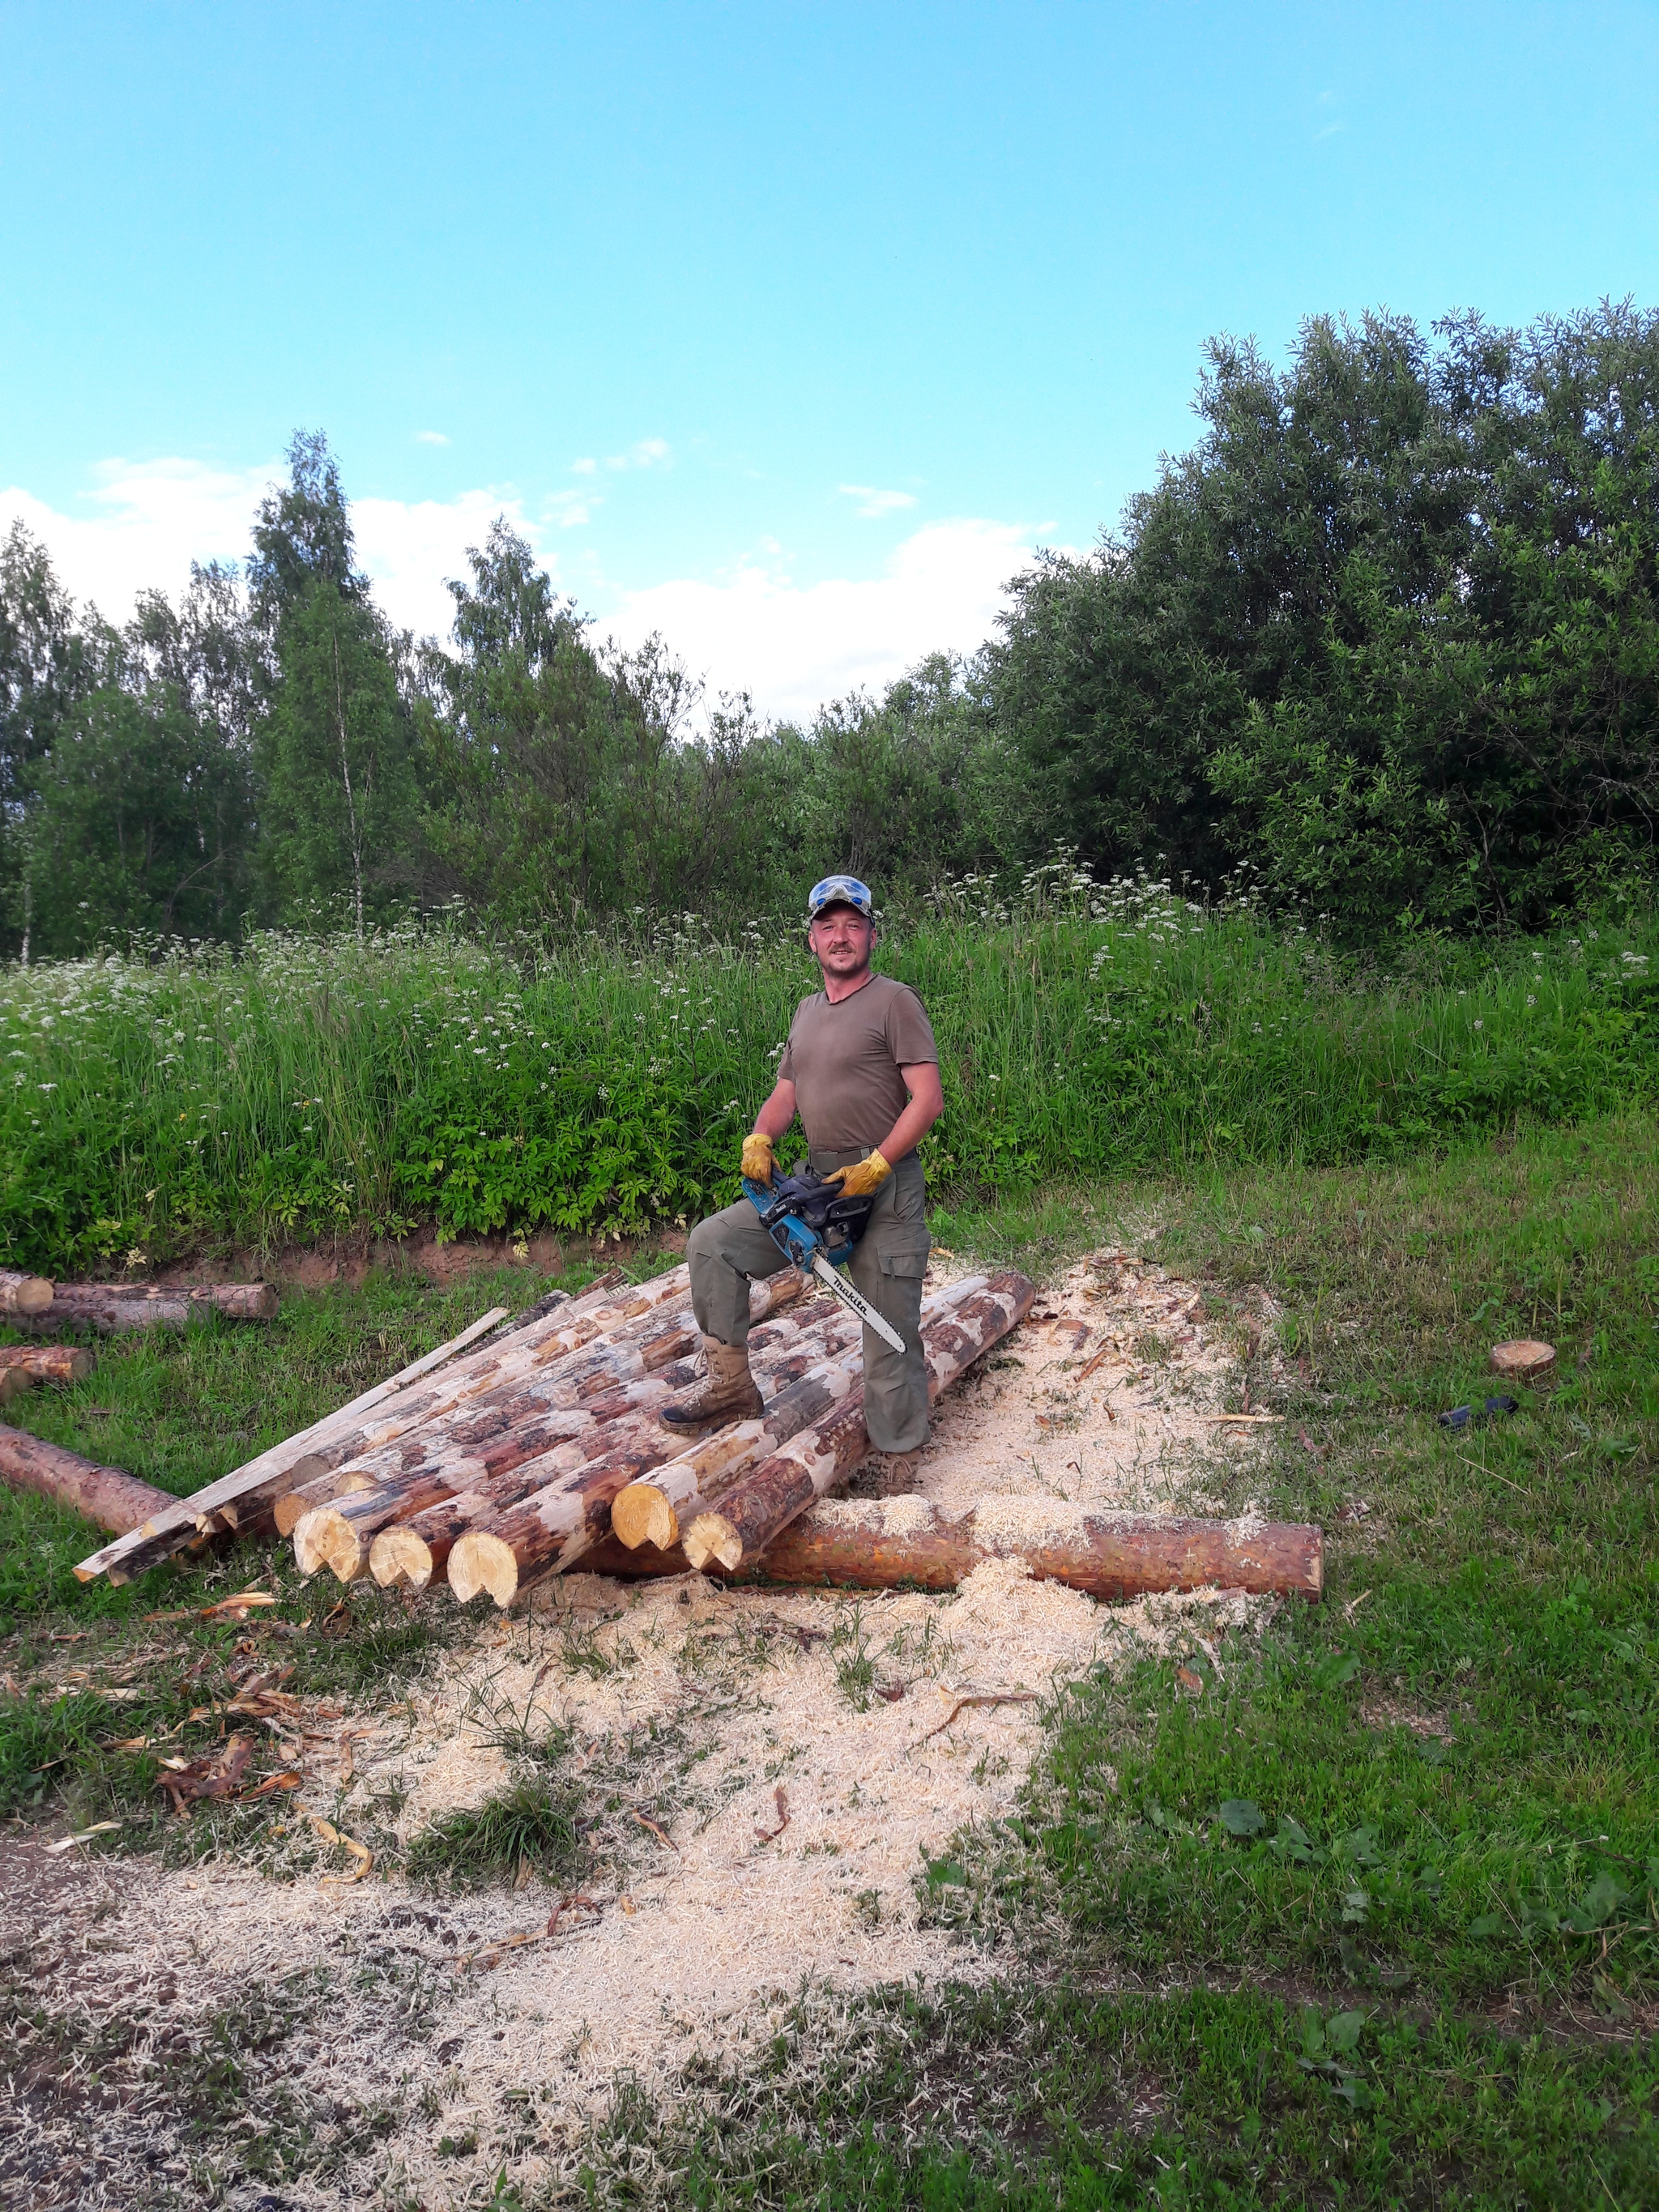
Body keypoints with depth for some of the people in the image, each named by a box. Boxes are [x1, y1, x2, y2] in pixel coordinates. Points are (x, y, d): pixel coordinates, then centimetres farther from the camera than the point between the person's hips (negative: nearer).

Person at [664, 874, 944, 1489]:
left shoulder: (894, 1001, -6)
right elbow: (784, 1096, 17)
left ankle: (897, 1469, 12)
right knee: (712, 1242, -2)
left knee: (891, 1335, -1)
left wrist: (876, 1166, -22)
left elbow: (928, 1099, -14)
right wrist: (759, 1139, -4)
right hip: (817, 1184, 7)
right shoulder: (807, 1011, 17)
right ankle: (731, 1385, 6)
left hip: (885, 1190, -7)